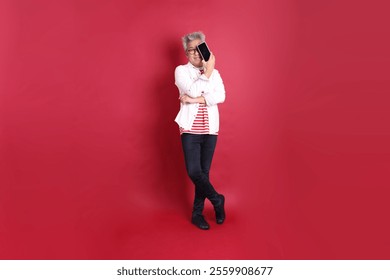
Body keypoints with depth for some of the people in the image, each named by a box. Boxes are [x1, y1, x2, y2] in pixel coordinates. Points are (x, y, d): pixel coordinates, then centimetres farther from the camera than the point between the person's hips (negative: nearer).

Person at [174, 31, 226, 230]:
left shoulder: (214, 72, 11)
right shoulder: (181, 70, 4)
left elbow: (221, 96, -7)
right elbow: (192, 90, -15)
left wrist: (195, 100, -15)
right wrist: (206, 72, -10)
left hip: (210, 129, 3)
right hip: (190, 129, -2)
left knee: (204, 172, 6)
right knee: (194, 172, -11)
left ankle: (197, 213, 20)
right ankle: (217, 200, 15)